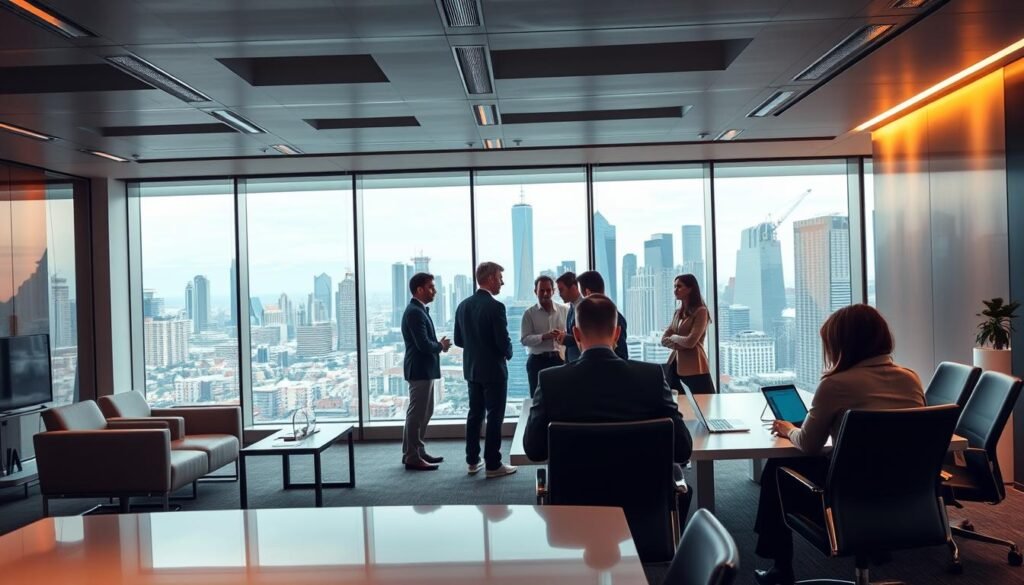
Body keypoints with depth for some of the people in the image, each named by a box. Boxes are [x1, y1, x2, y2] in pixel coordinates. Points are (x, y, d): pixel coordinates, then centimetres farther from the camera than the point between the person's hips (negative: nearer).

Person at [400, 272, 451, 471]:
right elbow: (424, 344, -25)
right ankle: (412, 457, 4)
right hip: (419, 369, -10)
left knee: (424, 412, 17)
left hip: (424, 369, 10)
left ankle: (416, 451, 26)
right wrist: (441, 346, -8)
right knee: (417, 413, -3)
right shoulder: (414, 312, -19)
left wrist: (438, 344, 1)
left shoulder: (420, 310, 13)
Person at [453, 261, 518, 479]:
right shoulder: (495, 306, -19)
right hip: (493, 369, -7)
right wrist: (508, 353, 1)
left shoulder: (463, 305, 3)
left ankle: (472, 461, 20)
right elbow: (503, 341, -20)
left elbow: (458, 340, 8)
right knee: (494, 417, 1)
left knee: (475, 414, 15)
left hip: (471, 369, 7)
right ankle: (493, 465, 5)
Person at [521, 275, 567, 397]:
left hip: (559, 359, 1)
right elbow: (524, 339, -7)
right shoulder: (529, 313, 1)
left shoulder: (564, 310, 6)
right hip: (538, 361, -1)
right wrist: (544, 336, -22)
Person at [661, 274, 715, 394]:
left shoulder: (700, 311, -10)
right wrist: (677, 345, -11)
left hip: (694, 367, -7)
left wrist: (674, 337, -1)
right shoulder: (678, 312, 13)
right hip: (675, 364, 8)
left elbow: (690, 341, -18)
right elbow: (664, 339, 8)